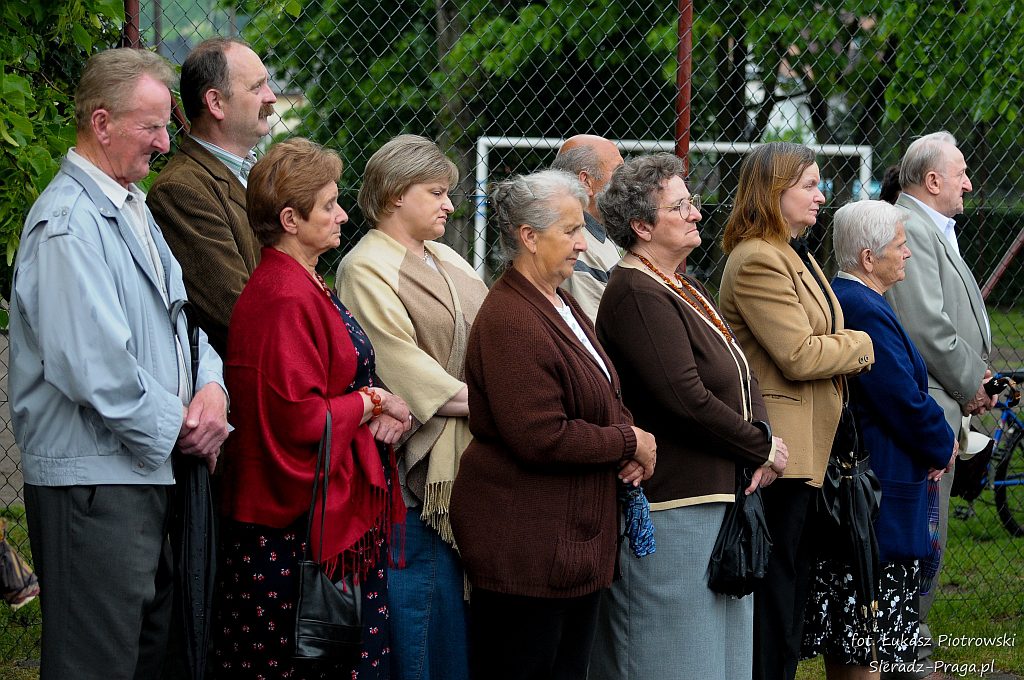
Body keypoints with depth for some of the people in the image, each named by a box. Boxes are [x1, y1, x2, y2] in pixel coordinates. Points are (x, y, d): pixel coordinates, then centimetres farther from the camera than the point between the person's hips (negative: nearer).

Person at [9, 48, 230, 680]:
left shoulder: (134, 208, 15)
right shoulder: (68, 223, -17)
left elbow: (178, 316, 19)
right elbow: (92, 363, -25)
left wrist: (211, 386, -2)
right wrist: (176, 426, -13)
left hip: (151, 472, 10)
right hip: (93, 479, -10)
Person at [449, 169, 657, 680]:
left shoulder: (560, 304, 15)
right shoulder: (509, 321, -19)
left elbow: (599, 402, 26)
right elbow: (541, 439, -24)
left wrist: (632, 444, 4)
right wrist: (629, 442, -12)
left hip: (577, 538, 10)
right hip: (523, 542, -10)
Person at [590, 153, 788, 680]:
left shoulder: (682, 289, 15)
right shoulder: (637, 295, -16)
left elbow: (741, 379, 17)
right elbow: (686, 399, -23)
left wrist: (763, 439, -3)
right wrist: (762, 449, -11)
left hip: (718, 497, 10)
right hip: (675, 505, -10)